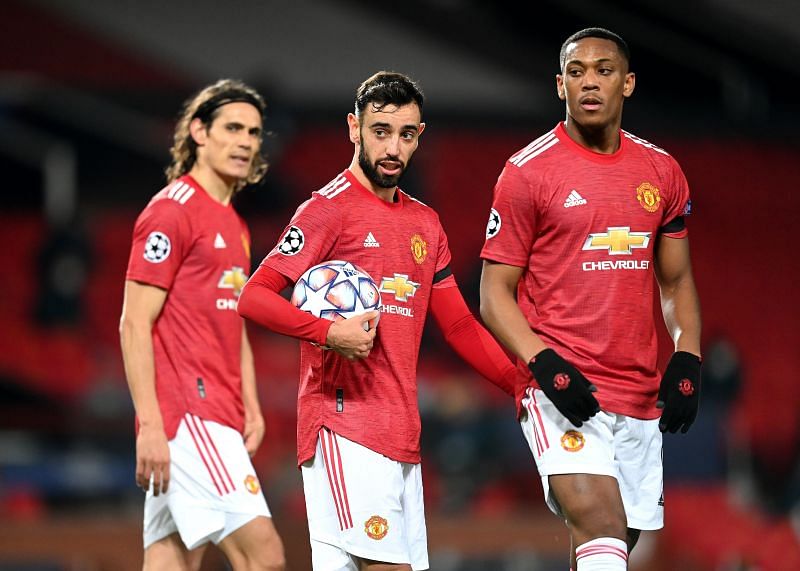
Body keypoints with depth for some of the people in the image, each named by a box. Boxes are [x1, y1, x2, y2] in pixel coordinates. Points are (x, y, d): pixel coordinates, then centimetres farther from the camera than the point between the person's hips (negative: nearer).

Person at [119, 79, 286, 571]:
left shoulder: (236, 226, 20)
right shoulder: (172, 211, -8)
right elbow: (135, 325, -12)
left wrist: (251, 408, 17)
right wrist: (149, 424, -18)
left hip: (218, 417, 9)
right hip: (186, 412, -9)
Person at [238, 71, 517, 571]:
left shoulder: (425, 223, 18)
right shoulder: (330, 209, -5)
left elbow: (459, 325, 22)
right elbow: (253, 296, -10)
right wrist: (328, 332, -23)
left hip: (403, 436, 8)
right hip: (345, 429, -8)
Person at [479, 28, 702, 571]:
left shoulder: (662, 173, 11)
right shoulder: (528, 172, -3)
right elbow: (495, 293, -2)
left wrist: (687, 363, 4)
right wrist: (544, 365, -17)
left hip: (642, 398, 5)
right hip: (564, 390, -5)